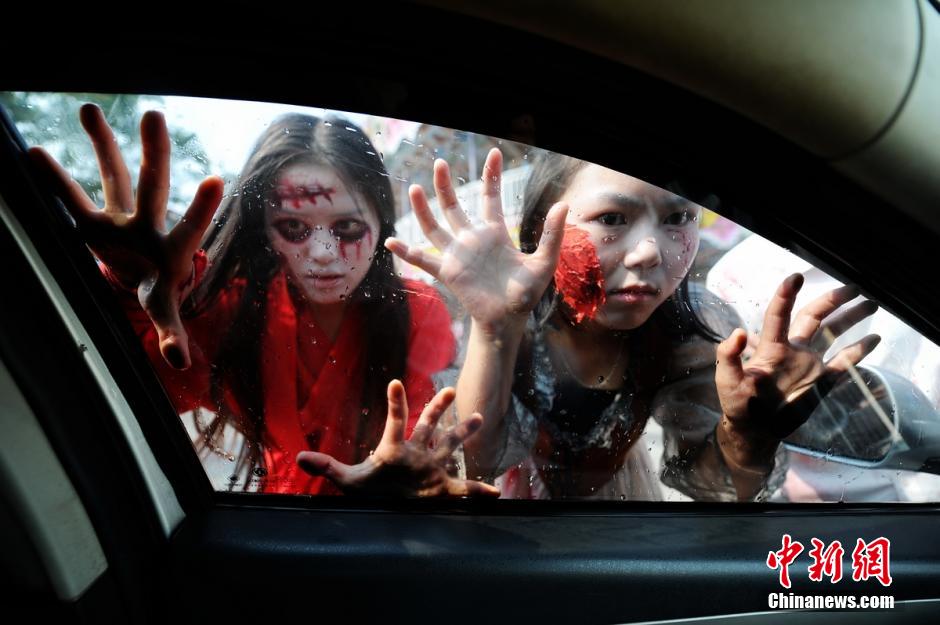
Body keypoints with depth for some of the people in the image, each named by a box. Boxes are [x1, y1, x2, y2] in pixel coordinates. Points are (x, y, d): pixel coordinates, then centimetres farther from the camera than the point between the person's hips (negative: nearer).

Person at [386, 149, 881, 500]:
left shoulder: (695, 328, -19)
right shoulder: (517, 320, -24)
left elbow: (706, 479, -15)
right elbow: (476, 464, -30)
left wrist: (746, 433, -36)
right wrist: (493, 332, -44)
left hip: (616, 486, 2)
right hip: (519, 485, -1)